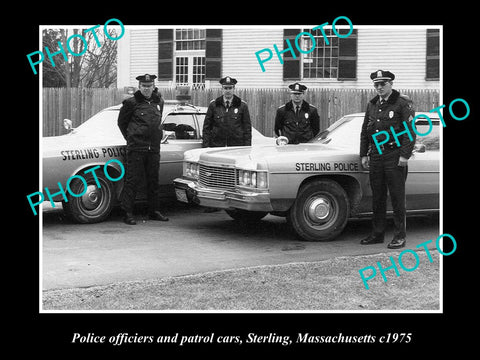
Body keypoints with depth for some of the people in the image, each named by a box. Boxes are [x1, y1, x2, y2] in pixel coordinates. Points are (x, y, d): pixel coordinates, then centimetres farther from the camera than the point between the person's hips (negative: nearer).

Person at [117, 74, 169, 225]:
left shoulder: (159, 102, 11)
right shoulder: (131, 103, -3)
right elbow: (122, 122, 7)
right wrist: (131, 138, 10)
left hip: (154, 148, 5)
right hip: (136, 148, -5)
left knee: (153, 180, 11)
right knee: (132, 180, -5)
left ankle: (154, 211, 21)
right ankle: (128, 213, -1)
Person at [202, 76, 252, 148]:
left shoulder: (242, 105, 6)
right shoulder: (213, 105, 8)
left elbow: (247, 128, 6)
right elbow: (206, 126, 9)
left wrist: (247, 148, -1)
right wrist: (206, 145, 0)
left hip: (237, 146, 0)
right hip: (216, 146, 1)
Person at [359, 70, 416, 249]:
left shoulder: (402, 103, -5)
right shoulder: (372, 105, 14)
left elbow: (410, 132, -10)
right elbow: (365, 132, 19)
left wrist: (405, 156, -15)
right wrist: (364, 155, 13)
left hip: (394, 156, -6)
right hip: (375, 156, 6)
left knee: (397, 198, -2)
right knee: (377, 198, 11)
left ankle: (400, 236, 4)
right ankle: (377, 233, 19)